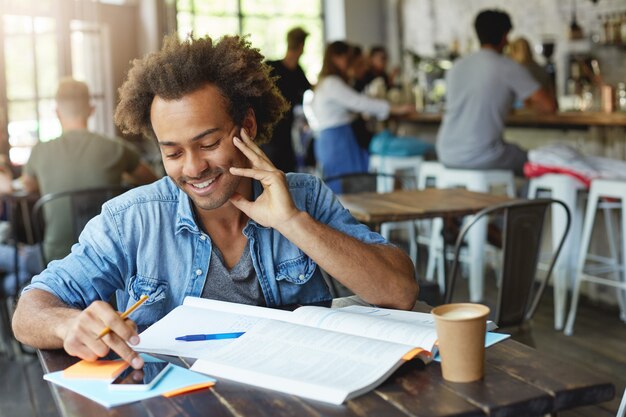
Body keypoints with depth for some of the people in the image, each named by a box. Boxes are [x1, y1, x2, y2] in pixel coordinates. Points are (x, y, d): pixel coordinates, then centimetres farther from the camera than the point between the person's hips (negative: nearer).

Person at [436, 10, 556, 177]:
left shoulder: (456, 67, 10)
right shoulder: (509, 68, -6)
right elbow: (549, 106, -6)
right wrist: (529, 102, 17)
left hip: (447, 156, 6)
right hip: (481, 157, -6)